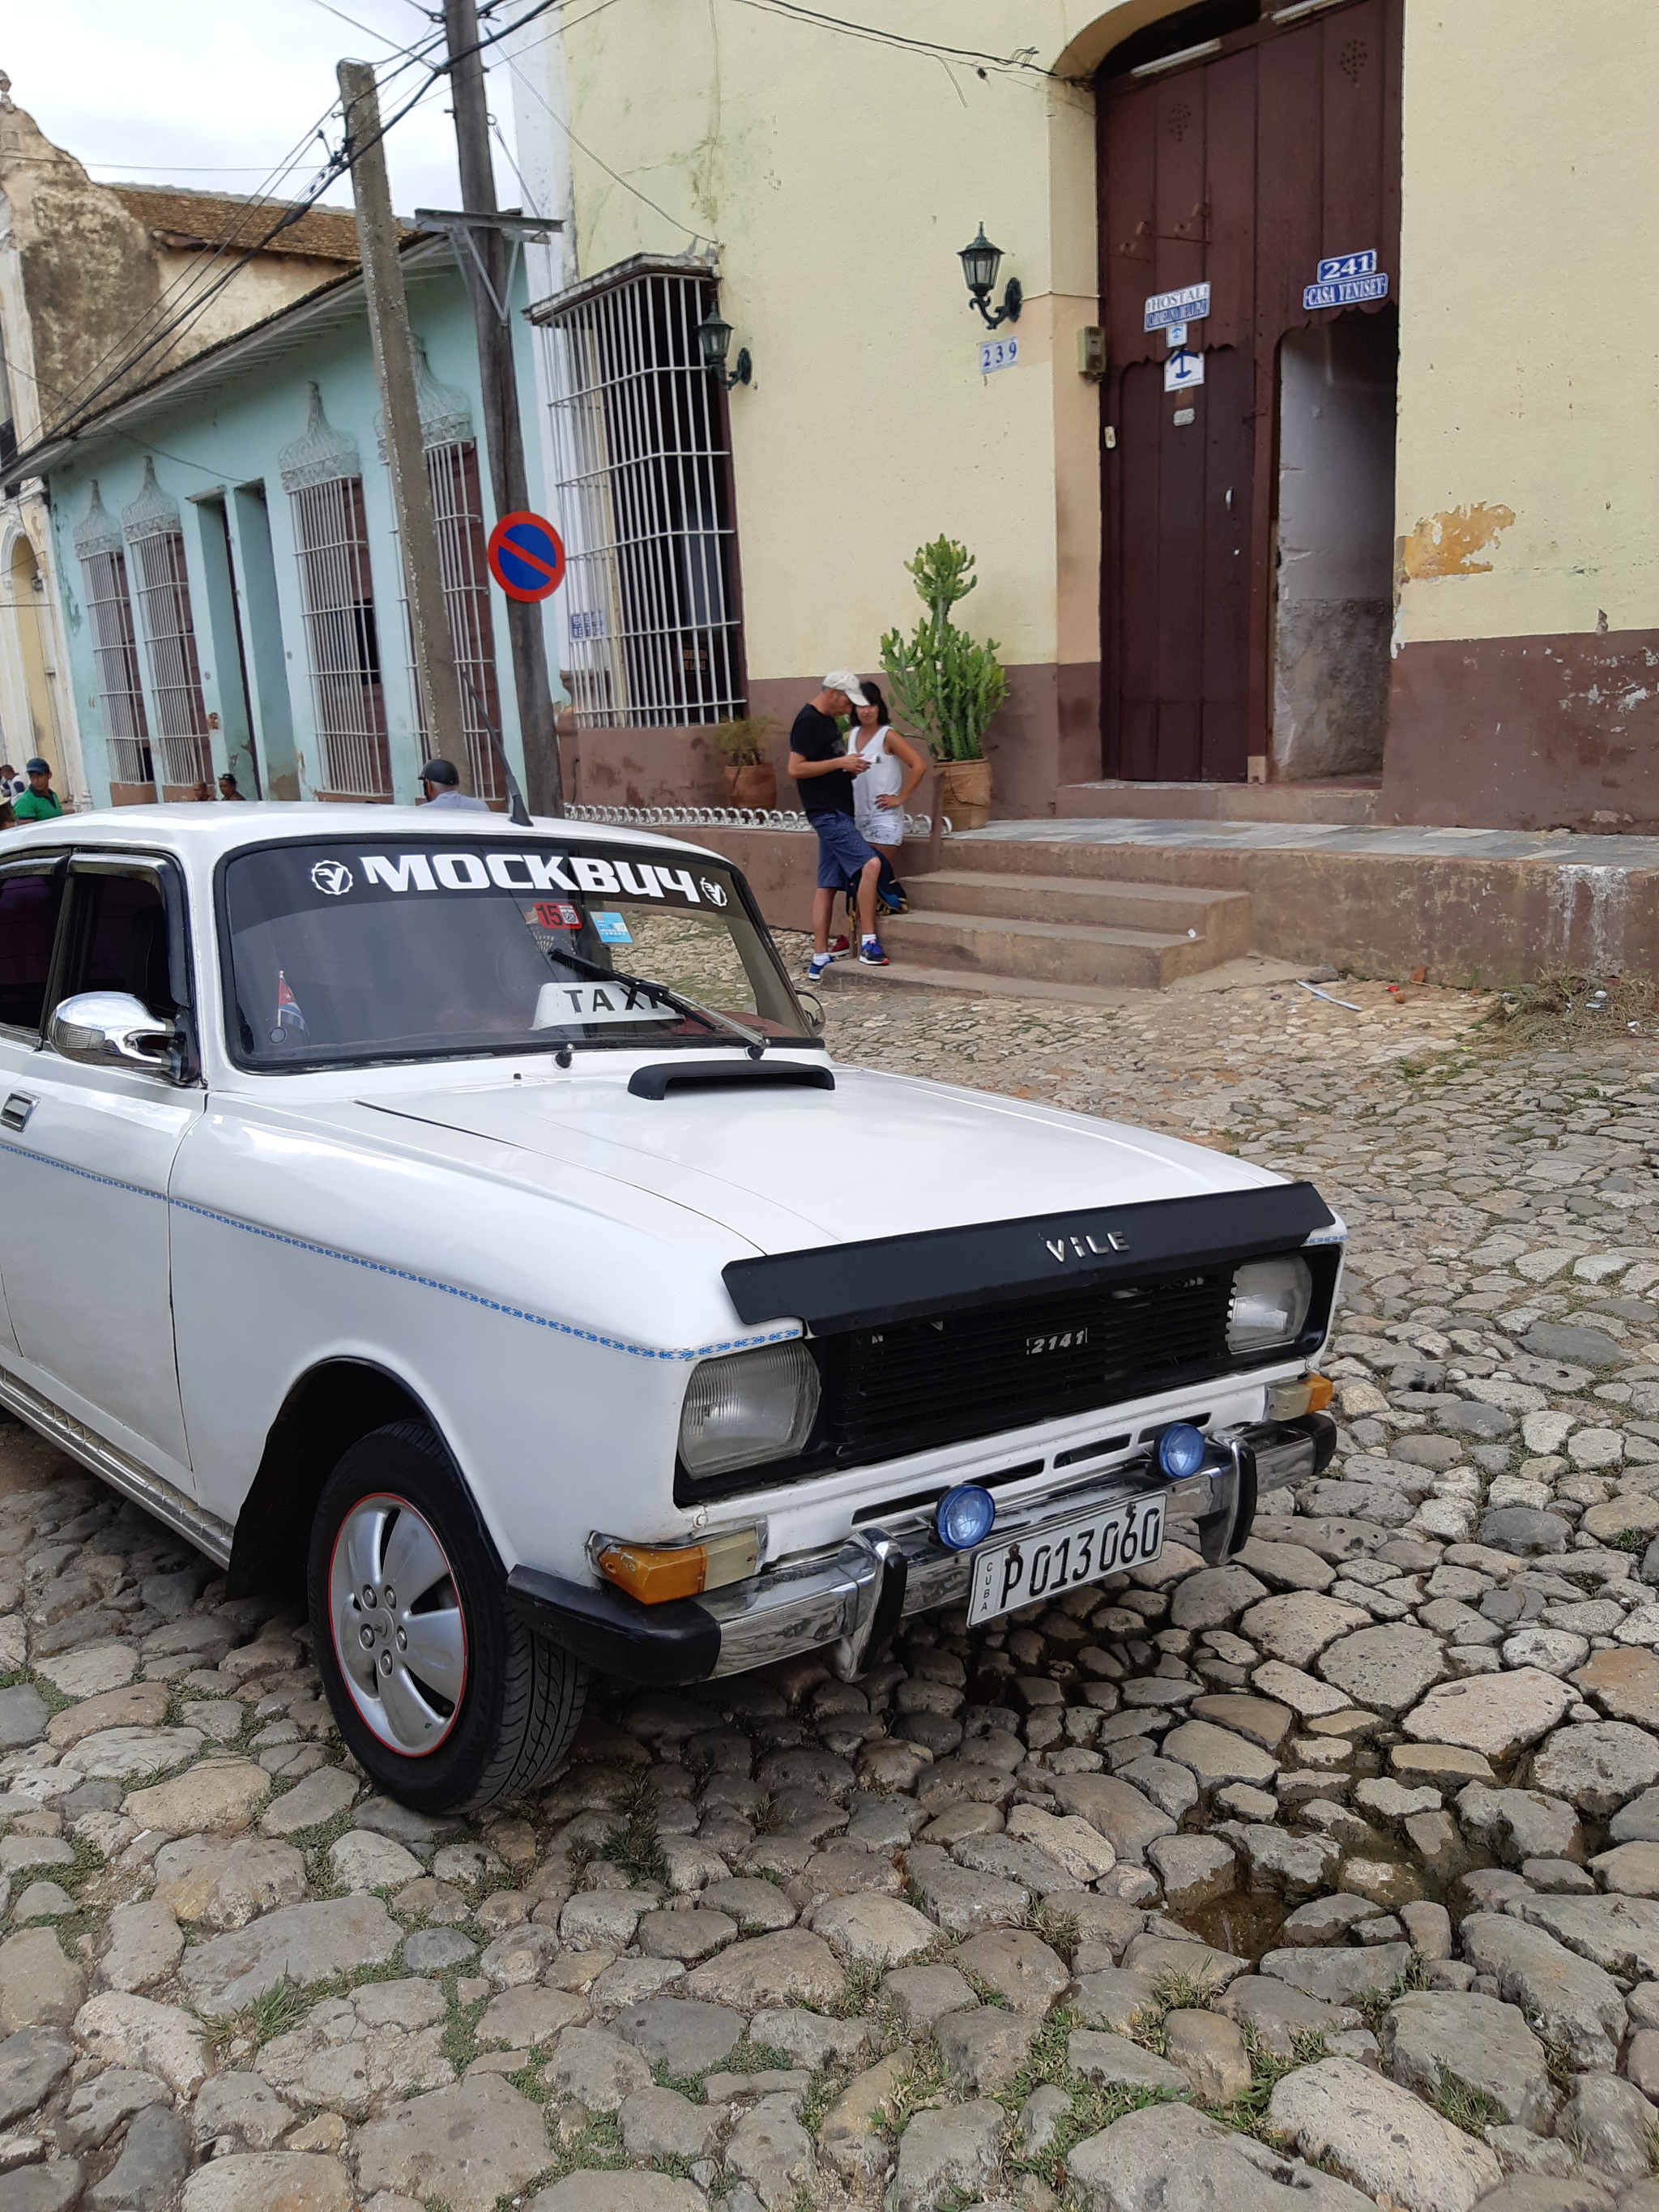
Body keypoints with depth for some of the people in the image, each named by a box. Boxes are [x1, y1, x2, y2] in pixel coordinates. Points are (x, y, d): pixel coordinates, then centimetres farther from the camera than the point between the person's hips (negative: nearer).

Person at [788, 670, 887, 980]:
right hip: (826, 813, -10)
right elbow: (796, 768, -18)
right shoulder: (808, 721, -12)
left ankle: (819, 961, 10)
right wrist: (839, 762, -17)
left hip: (837, 812, 10)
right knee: (870, 864, -19)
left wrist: (848, 766, 9)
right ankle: (868, 943, -14)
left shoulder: (826, 721, 18)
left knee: (828, 885, 8)